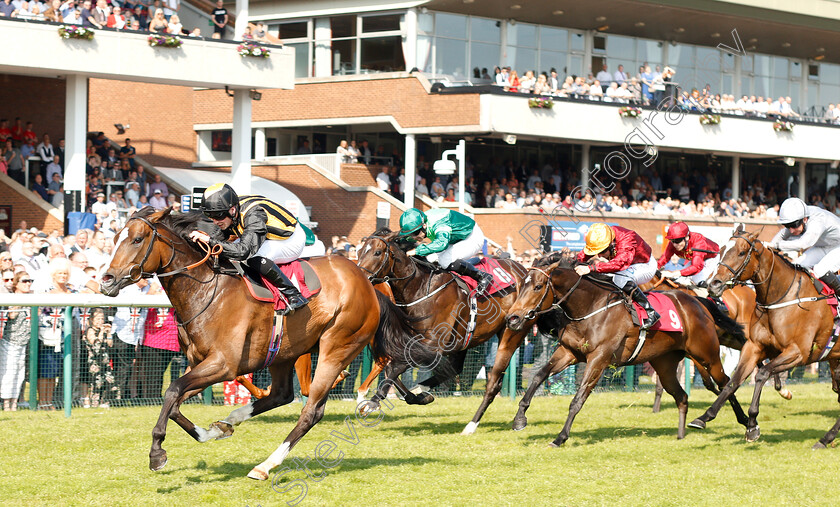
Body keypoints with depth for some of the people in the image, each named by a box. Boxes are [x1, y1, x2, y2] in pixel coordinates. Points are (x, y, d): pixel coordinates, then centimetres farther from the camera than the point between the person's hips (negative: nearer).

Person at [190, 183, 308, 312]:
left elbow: (243, 251, -51)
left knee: (256, 258, -33)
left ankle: (294, 295, -24)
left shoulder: (253, 216, -39)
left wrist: (210, 241, -53)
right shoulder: (228, 213, -14)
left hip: (292, 239, -9)